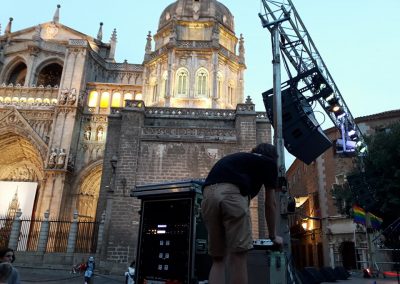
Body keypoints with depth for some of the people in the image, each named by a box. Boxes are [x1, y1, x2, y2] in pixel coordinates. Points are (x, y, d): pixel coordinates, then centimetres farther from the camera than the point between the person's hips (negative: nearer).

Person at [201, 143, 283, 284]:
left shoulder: (237, 158, 40)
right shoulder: (269, 163, 23)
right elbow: (270, 205, 25)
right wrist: (273, 236, 37)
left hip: (208, 195, 6)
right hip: (231, 193, -6)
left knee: (218, 259, 12)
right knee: (238, 256, 1)